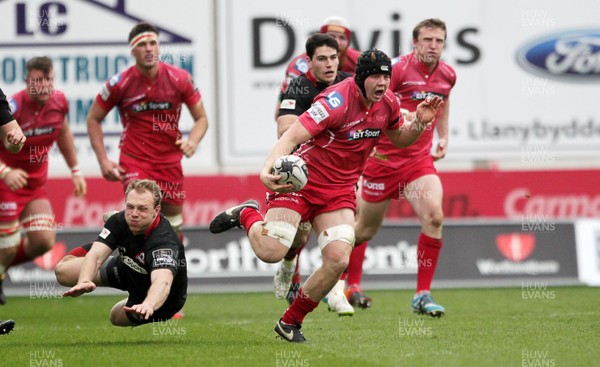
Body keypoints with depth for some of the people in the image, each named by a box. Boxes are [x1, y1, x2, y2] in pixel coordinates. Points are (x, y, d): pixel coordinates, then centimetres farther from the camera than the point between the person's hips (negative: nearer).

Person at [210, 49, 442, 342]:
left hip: (340, 191, 6)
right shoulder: (337, 101, -23)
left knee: (338, 260, -13)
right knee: (270, 252, -17)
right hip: (302, 179, -6)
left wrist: (419, 123, -2)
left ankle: (290, 322, 6)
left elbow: (399, 139, 20)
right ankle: (246, 215, 19)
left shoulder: (388, 103, 0)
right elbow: (292, 136, -28)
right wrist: (268, 169, -45)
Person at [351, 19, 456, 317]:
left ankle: (423, 296, -13)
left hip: (419, 159, 4)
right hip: (383, 156, -3)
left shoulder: (447, 75, 2)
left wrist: (443, 136, 19)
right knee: (366, 228, 10)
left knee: (434, 216, -20)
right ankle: (351, 284, 39)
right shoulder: (397, 69, -16)